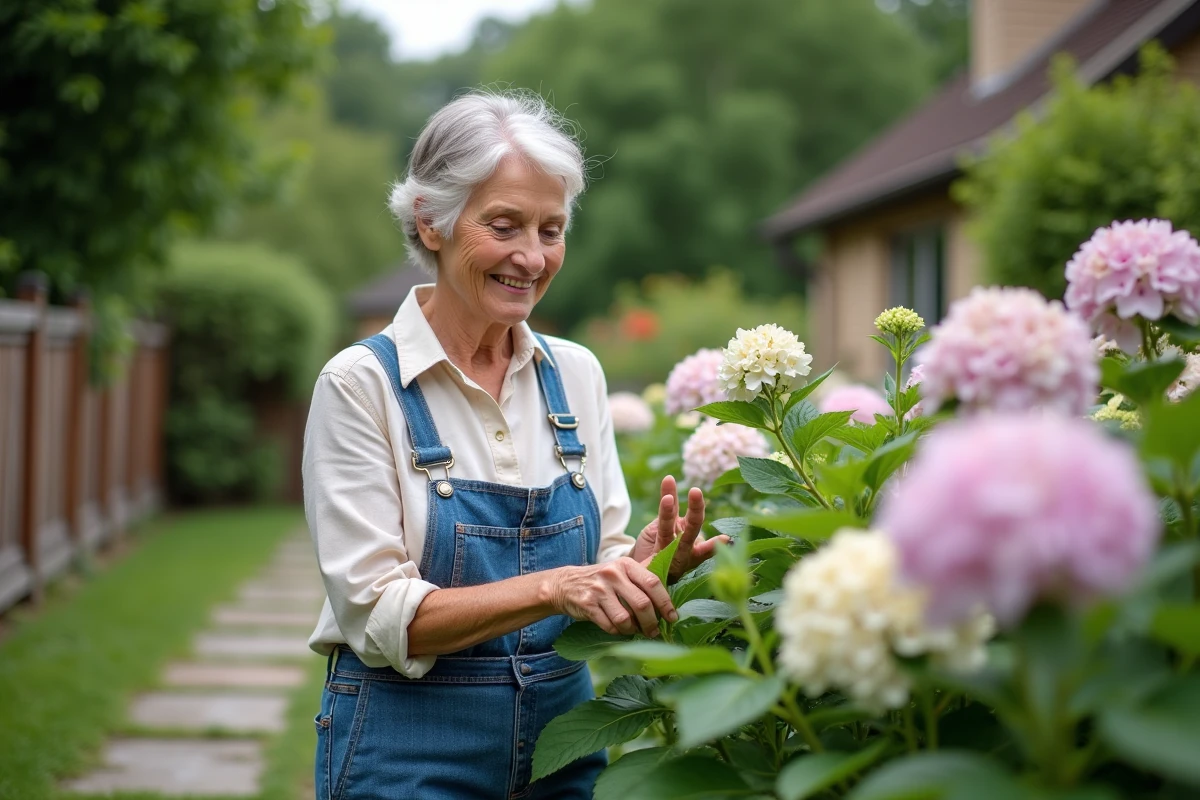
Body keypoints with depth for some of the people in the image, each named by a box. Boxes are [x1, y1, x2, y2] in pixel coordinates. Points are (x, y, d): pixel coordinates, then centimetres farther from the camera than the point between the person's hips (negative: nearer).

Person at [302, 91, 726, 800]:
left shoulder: (577, 374, 2)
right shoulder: (362, 383, -13)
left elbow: (602, 552, 5)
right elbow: (378, 614, -18)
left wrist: (647, 563, -17)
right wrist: (552, 587, -30)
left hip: (563, 736, 5)